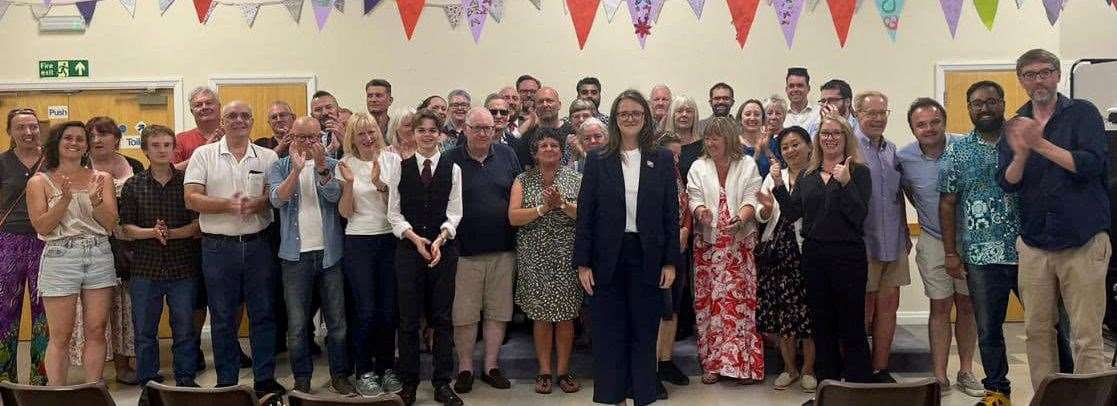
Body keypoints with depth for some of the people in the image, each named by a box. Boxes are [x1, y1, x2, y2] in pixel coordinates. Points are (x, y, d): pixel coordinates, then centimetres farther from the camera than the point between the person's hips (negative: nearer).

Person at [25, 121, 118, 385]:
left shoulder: (101, 178, 10)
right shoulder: (39, 182, 4)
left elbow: (111, 223, 3)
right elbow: (42, 227, -4)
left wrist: (96, 201, -15)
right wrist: (65, 200, -17)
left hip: (99, 257, 2)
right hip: (60, 257, -2)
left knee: (96, 331, 4)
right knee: (61, 337, 0)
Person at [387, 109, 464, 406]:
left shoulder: (452, 169, 3)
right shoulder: (401, 167, 4)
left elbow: (454, 213, 0)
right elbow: (394, 213, 3)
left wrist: (440, 239, -15)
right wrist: (414, 237, -12)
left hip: (444, 247, 0)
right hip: (408, 248, 0)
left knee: (442, 318, 4)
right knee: (408, 319, 3)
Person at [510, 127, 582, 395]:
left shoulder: (575, 179, 7)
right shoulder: (523, 180, 6)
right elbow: (513, 217, -5)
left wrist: (562, 204, -17)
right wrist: (543, 208, -16)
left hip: (567, 257, 0)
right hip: (535, 257, 0)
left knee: (565, 314, 3)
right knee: (540, 315, 3)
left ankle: (563, 370, 15)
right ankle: (544, 371, 13)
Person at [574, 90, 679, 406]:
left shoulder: (662, 160, 5)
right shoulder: (598, 161, 3)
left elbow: (671, 214, 3)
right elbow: (585, 215, 1)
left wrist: (670, 261, -2)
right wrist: (582, 263, -4)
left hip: (648, 258, 0)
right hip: (608, 259, 0)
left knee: (644, 333, 7)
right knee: (608, 334, 5)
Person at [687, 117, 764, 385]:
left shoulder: (747, 165, 5)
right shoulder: (699, 167, 11)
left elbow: (751, 199, -4)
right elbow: (694, 198, 2)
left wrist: (739, 219, -24)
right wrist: (701, 211, -21)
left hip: (740, 242, -2)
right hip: (708, 242, 2)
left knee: (740, 299, -7)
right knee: (709, 300, 0)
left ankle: (744, 363, -3)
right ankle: (712, 362, 7)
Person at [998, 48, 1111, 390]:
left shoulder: (1082, 113, 1)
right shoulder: (1015, 126, 11)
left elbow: (1092, 164, -14)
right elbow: (1007, 183, 1)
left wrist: (1041, 144, -19)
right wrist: (1021, 154, -18)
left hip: (1083, 243, -4)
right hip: (1034, 245, 4)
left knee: (1087, 337, -5)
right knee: (1037, 332, 8)